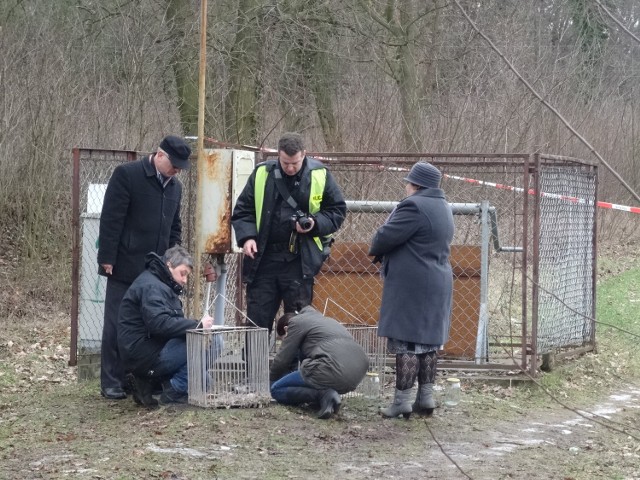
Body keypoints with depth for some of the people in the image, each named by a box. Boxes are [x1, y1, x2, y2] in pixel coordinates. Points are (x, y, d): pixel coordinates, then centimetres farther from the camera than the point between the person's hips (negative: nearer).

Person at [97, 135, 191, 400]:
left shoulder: (174, 186, 12)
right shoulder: (126, 174, -9)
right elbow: (111, 219, -12)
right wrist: (107, 258, -14)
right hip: (125, 266, -6)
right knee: (117, 324, 0)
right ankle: (111, 382, 6)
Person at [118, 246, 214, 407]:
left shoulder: (160, 285, 22)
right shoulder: (151, 286, -13)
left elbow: (171, 322, 16)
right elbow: (160, 324, -27)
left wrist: (195, 324, -2)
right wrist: (197, 325, -27)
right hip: (145, 356, -11)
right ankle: (175, 392, -10)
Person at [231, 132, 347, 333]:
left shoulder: (320, 175, -1)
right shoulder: (262, 174, 3)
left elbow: (337, 211, 6)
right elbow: (243, 210, 9)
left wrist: (315, 224, -12)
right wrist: (247, 236, -7)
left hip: (300, 261, -1)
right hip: (263, 258, 1)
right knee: (257, 318, 5)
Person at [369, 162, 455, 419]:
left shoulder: (414, 206, -16)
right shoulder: (443, 208, 15)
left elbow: (385, 237, -17)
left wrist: (375, 251, 5)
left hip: (411, 286, -9)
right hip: (437, 284, 9)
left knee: (407, 342, -6)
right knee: (428, 341, 12)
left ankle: (402, 401, -5)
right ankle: (426, 398, 15)